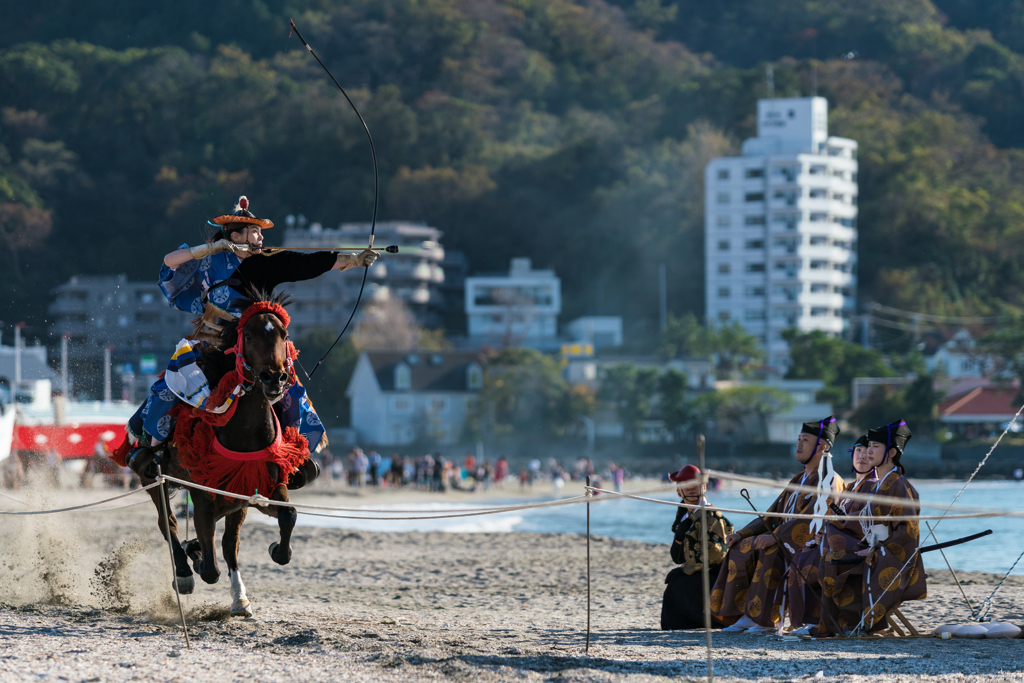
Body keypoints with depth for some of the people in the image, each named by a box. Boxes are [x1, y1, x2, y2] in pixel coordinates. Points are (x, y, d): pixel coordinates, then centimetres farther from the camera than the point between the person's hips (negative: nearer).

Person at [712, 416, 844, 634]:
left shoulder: (828, 481, -8)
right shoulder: (798, 481, 22)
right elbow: (773, 516, 22)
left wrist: (775, 537, -30)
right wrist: (742, 534, 7)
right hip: (784, 542, 9)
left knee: (771, 552, -35)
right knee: (741, 549, -9)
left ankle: (766, 620, -32)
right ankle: (745, 615, -15)